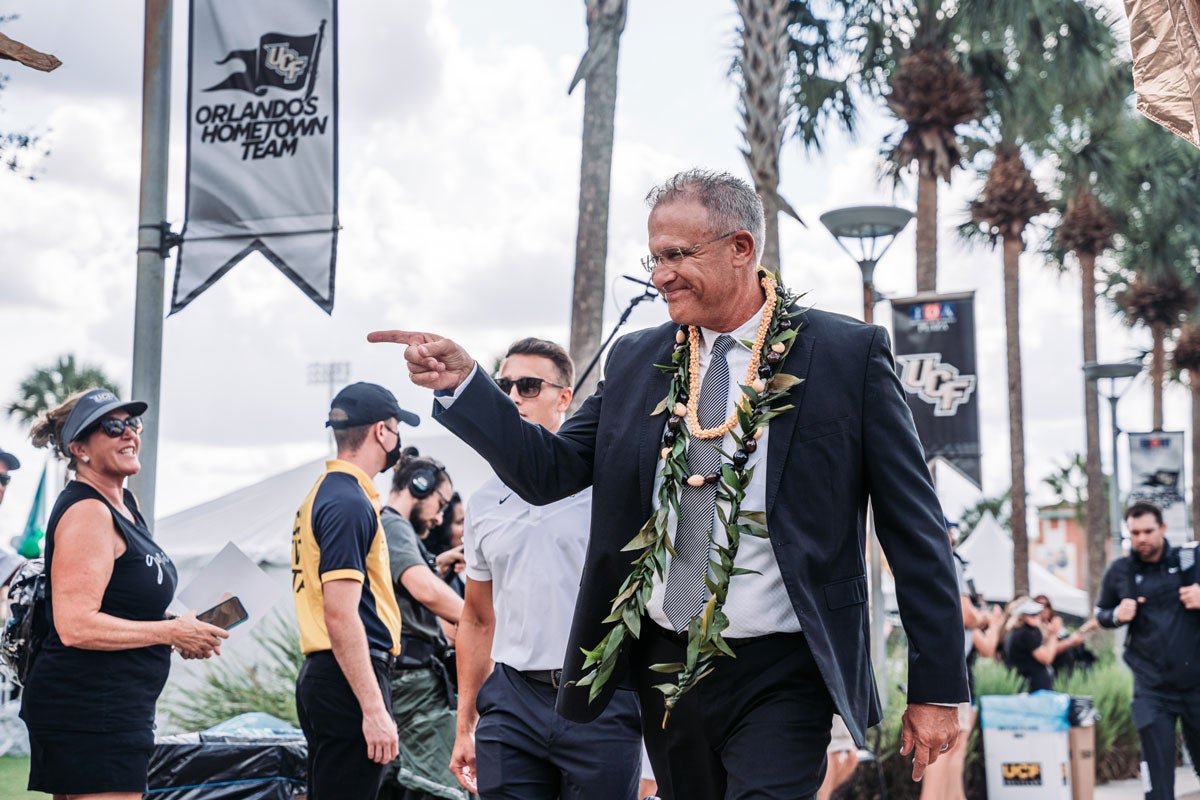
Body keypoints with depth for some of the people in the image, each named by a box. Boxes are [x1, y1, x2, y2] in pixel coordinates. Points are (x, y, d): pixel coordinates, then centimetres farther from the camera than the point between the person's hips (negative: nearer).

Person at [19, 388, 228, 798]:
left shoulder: (125, 502, 14)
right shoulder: (85, 513, -16)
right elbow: (75, 626, -24)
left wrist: (182, 631, 9)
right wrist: (172, 632, -17)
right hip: (88, 714, -10)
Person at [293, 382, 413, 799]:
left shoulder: (325, 492, 17)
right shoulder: (350, 503, -14)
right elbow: (341, 615, -21)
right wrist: (375, 710, -22)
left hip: (321, 673, 11)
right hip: (350, 678, -11)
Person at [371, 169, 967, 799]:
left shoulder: (850, 354, -4)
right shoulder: (635, 360, 9)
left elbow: (914, 528, -3)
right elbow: (550, 471, 9)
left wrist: (937, 687, -5)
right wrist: (461, 382, -5)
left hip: (780, 681, -4)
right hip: (666, 669, 5)